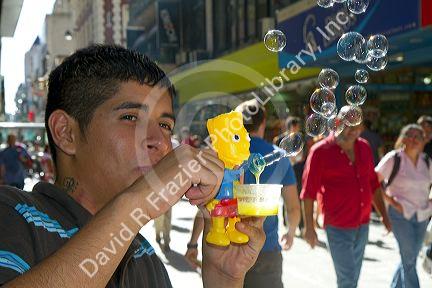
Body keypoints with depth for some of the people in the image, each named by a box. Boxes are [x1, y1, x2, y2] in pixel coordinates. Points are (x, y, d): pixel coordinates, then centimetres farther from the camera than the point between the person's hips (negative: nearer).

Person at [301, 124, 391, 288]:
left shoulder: (364, 148, 6)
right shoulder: (321, 151, -11)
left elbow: (373, 184, 15)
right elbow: (308, 192, -10)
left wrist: (384, 215, 13)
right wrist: (309, 227, -12)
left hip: (363, 224, 6)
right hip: (338, 227, -6)